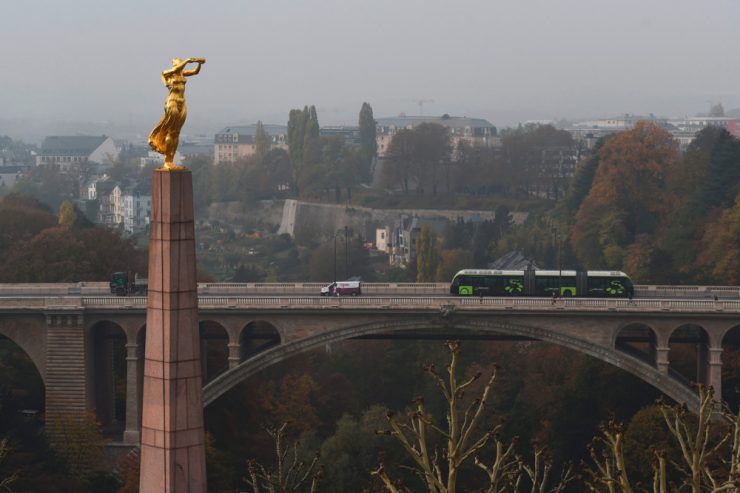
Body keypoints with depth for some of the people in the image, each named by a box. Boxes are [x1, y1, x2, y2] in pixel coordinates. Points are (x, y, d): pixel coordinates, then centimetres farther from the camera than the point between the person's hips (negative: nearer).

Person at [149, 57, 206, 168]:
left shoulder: (182, 73, 12)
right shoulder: (167, 73, -4)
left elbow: (196, 71, 3)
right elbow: (176, 69, -23)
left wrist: (199, 63, -14)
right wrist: (187, 61, -27)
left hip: (182, 104, 6)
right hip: (172, 103, -6)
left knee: (176, 133, 5)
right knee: (171, 132, -5)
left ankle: (171, 160, 8)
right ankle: (167, 161, -1)